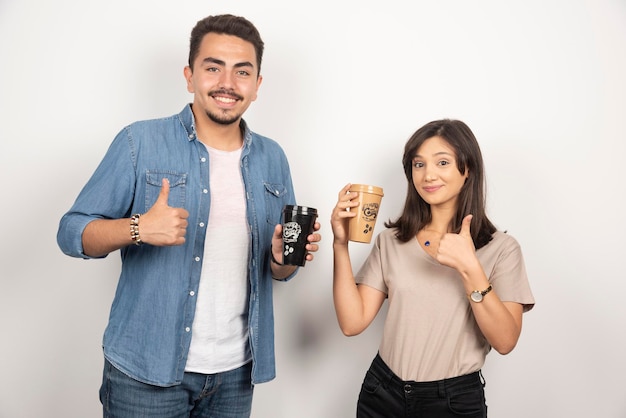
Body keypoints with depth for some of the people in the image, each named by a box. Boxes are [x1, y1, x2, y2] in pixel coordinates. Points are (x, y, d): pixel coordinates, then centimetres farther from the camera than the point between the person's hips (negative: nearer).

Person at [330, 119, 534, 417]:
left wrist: (470, 269, -26)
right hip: (382, 393, 2)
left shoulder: (500, 248, -7)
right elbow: (352, 323, -8)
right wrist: (341, 246, -17)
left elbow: (505, 341, -15)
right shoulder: (391, 241, -1)